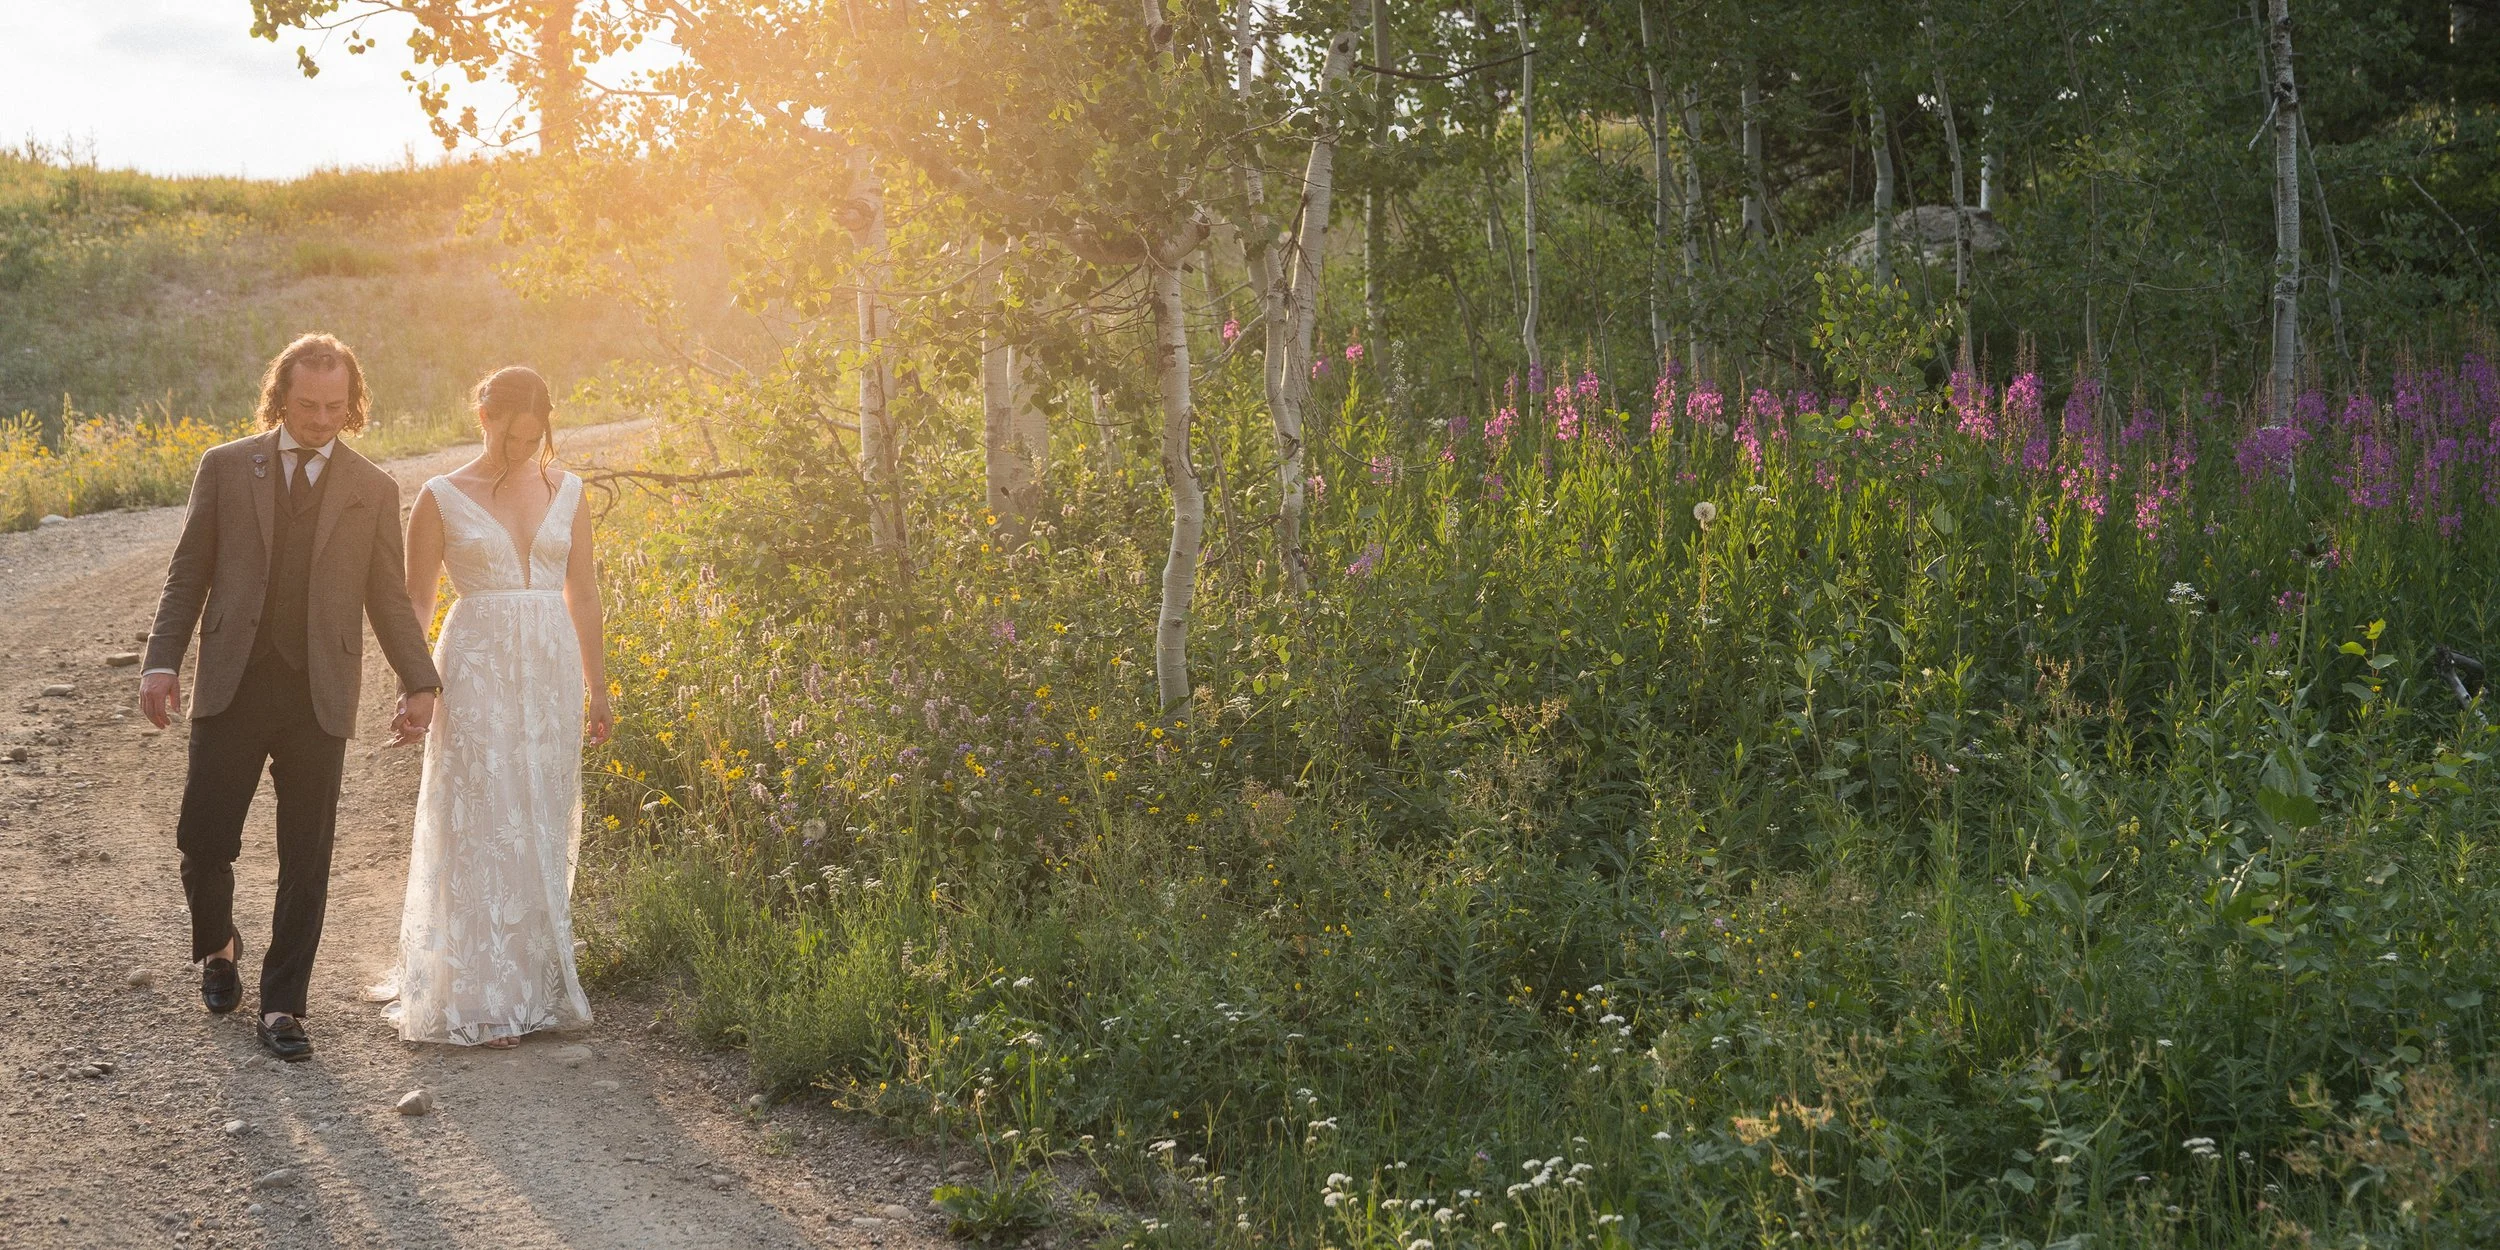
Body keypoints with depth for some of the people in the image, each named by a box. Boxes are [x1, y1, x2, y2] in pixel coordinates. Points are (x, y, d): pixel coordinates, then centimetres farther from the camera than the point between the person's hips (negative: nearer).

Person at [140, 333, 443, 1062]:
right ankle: (217, 947, 32)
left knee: (306, 861, 2)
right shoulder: (225, 468, 6)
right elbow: (188, 574, 6)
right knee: (204, 839, 1)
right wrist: (162, 661, -5)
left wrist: (419, 682, -2)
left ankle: (282, 1007, 12)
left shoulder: (373, 490, 8)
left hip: (320, 698, 0)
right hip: (233, 686, 0)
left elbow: (389, 598, 10)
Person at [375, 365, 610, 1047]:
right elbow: (415, 601, 2)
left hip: (552, 669, 3)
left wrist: (598, 690, 12)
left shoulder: (566, 490, 8)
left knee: (543, 829, 7)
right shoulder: (443, 497, -1)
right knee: (482, 827, -5)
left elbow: (583, 594, 12)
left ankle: (539, 980, 18)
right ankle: (481, 999, 1)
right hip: (478, 670, -3)